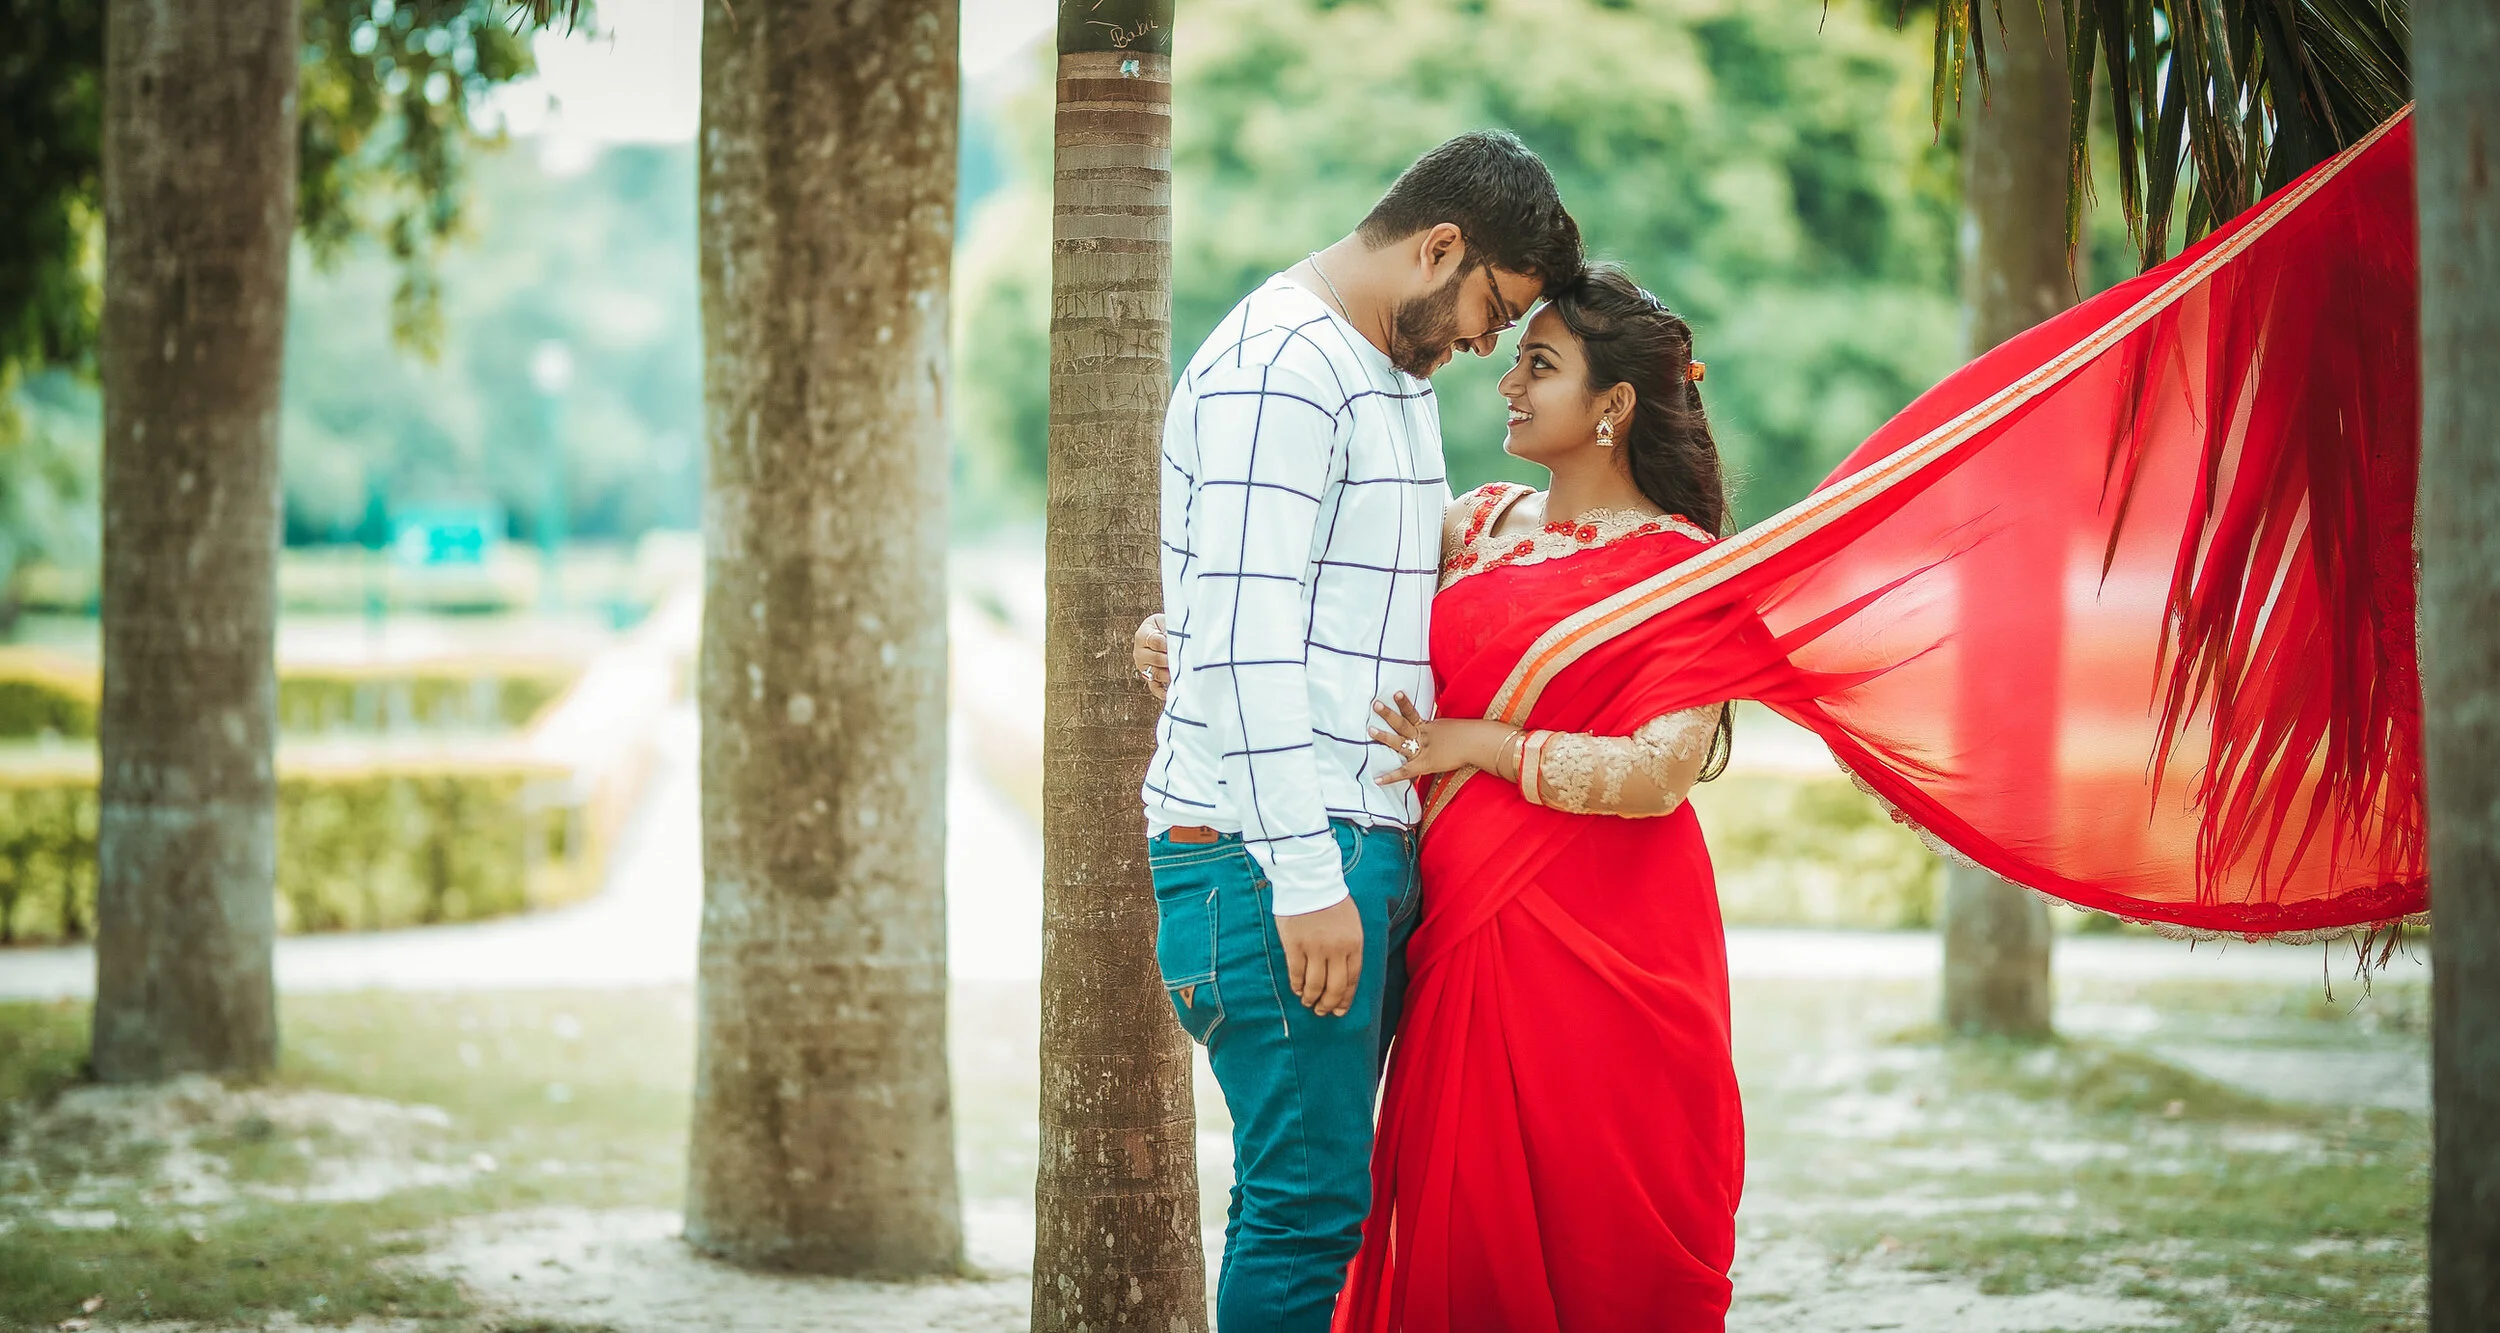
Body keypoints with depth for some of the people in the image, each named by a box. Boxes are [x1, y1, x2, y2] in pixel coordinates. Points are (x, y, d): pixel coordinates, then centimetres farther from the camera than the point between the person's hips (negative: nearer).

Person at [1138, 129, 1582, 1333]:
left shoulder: (1392, 375, 21)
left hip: (1365, 843, 10)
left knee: (1312, 1191, 10)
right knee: (1309, 1198, -10)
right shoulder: (1278, 366, -12)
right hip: (1276, 862, -10)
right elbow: (1244, 638, -19)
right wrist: (1305, 875, -21)